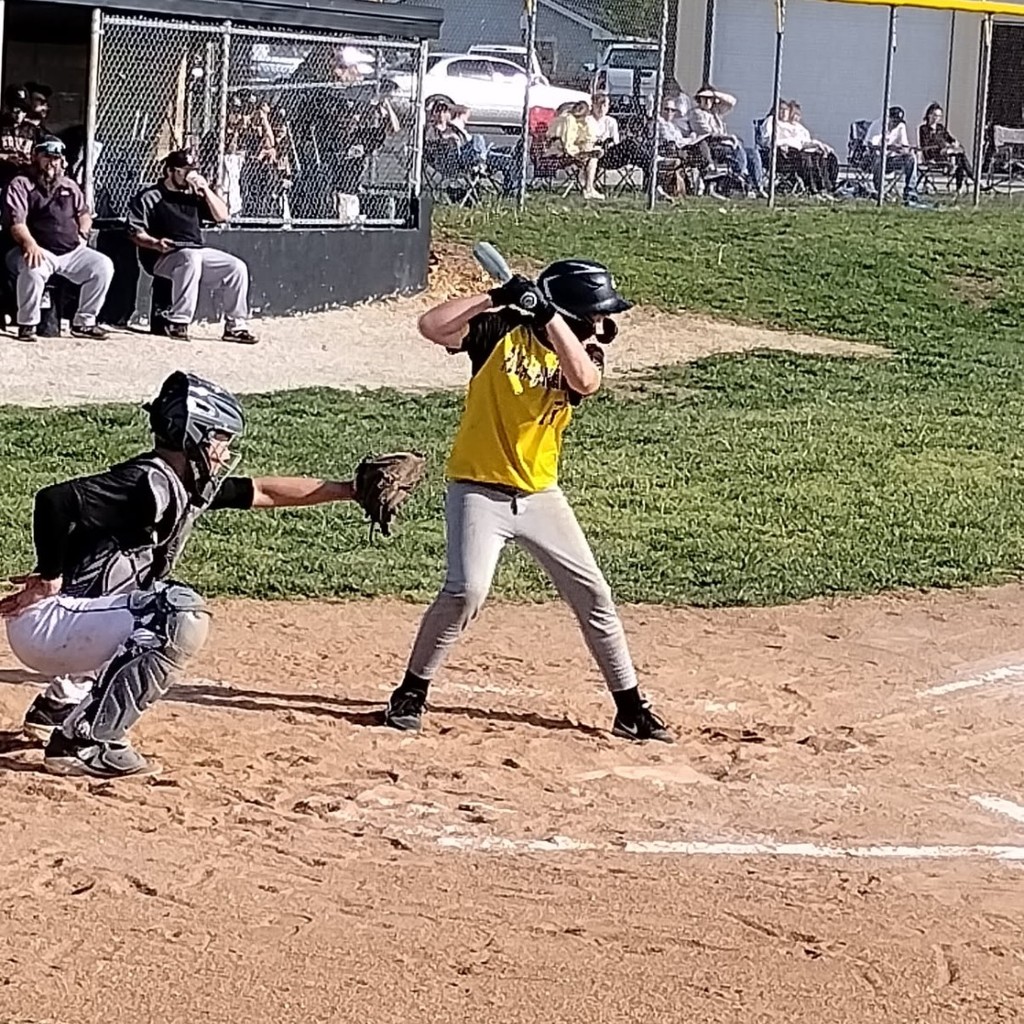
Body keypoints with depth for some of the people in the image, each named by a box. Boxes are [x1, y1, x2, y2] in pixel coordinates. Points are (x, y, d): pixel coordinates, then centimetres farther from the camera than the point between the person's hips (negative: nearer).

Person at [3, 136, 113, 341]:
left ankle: (84, 322, -1)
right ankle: (27, 324, -19)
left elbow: (84, 214, 30)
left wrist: (82, 234, 7)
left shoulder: (69, 186, 20)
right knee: (33, 268, -39)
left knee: (103, 265, -12)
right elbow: (16, 222, -14)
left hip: (73, 251, 6)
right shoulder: (21, 185, -1)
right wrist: (30, 244, -33)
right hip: (40, 251, -6)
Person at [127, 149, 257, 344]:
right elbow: (135, 232, -5)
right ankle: (178, 323, -37)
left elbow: (222, 216, 10)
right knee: (191, 258, -38)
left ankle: (235, 326, 0)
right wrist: (156, 243, -24)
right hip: (163, 258, -6)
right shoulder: (150, 197, 0)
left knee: (237, 267, -9)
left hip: (199, 252, 6)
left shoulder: (194, 195, 17)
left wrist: (205, 189, 0)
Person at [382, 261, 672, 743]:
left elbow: (584, 381, -23)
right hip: (479, 490, -5)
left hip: (541, 495, 5)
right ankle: (410, 694, -2)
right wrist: (497, 297, -25)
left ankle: (630, 709, 15)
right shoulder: (500, 330, -8)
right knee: (466, 591, -21)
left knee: (594, 595, 4)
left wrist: (548, 315, -29)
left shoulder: (585, 352, 1)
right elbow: (431, 325, -21)